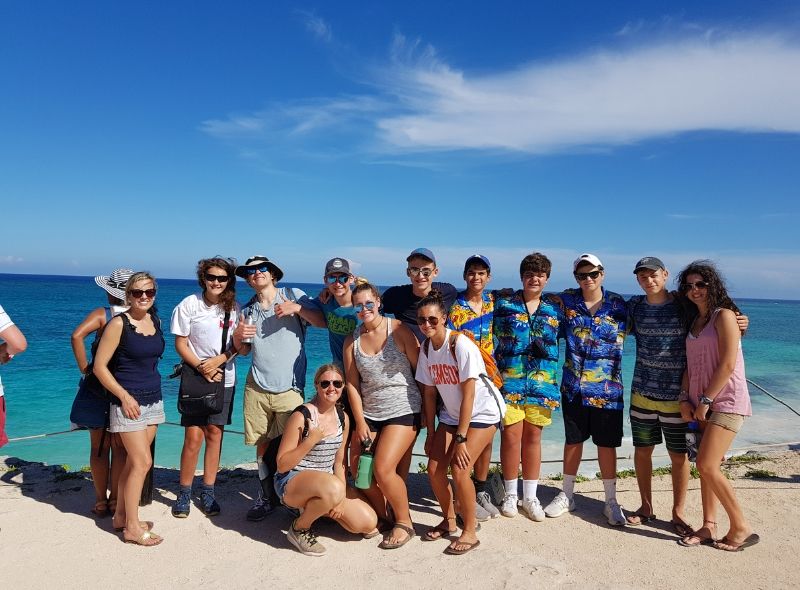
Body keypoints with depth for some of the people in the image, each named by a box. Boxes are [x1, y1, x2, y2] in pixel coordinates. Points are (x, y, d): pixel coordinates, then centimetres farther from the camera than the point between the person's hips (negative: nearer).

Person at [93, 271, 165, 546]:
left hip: (153, 399, 6)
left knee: (133, 461, 13)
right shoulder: (118, 324, -12)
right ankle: (132, 527, 6)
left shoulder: (156, 321, 6)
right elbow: (100, 366, -12)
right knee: (142, 462, -6)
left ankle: (121, 516, 28)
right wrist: (124, 396, -16)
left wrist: (151, 390, 15)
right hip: (128, 401, -6)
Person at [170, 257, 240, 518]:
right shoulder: (189, 305, -6)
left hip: (224, 378, 2)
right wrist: (201, 367, -16)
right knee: (193, 436, -5)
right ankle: (184, 494, 12)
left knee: (214, 433, 5)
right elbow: (180, 344, -4)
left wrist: (218, 360, -15)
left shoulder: (233, 308, 1)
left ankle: (208, 492, 17)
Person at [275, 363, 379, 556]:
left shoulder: (343, 418, 3)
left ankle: (315, 507, 18)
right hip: (292, 482, -7)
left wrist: (341, 497, -4)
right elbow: (282, 466, -16)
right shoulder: (301, 416, -17)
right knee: (333, 487, -39)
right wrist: (312, 440, -26)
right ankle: (299, 528, -9)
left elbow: (339, 462, 9)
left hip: (327, 482, 7)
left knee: (369, 524, -5)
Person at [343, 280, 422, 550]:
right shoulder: (351, 341, 4)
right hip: (369, 414, 5)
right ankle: (383, 518, 27)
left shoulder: (398, 330, -9)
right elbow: (352, 384, 2)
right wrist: (360, 421, -3)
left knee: (384, 469, -15)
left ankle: (404, 522, 9)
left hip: (403, 411, -5)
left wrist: (428, 408, -3)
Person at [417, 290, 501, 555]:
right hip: (451, 414, 6)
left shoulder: (461, 345, -25)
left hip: (481, 413, -6)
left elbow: (468, 395, -24)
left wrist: (461, 439, -22)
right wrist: (430, 433, 2)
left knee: (459, 469, -17)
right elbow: (429, 392, 1)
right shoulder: (426, 348, -6)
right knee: (434, 468, -2)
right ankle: (449, 521, 23)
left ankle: (470, 532, 5)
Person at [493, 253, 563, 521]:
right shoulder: (503, 303, 4)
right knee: (511, 434, -2)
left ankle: (530, 496, 20)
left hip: (542, 380, 2)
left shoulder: (556, 306, 9)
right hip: (509, 378, -2)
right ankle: (510, 494, 16)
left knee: (533, 436, 7)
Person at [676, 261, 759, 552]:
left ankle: (741, 527, 4)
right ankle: (708, 527, 16)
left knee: (707, 466, -11)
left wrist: (706, 400, -14)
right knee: (706, 466, 8)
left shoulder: (724, 315, -8)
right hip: (702, 403, 7)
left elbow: (727, 365, -15)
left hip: (726, 401, -7)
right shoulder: (694, 322, 14)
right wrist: (685, 398, 3)